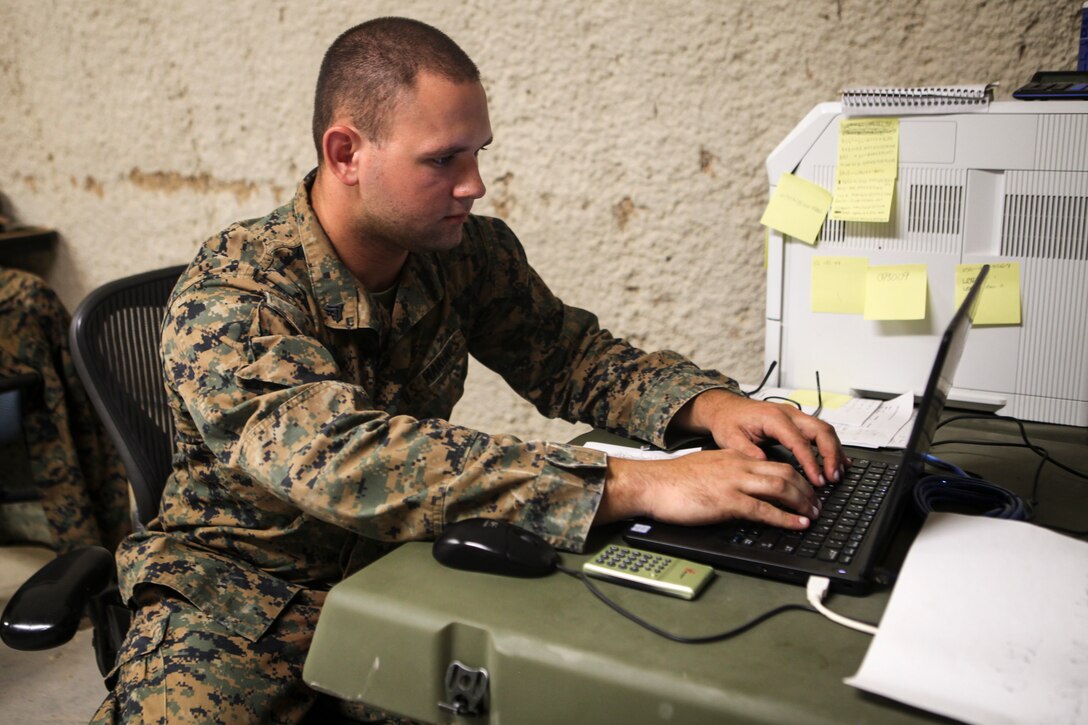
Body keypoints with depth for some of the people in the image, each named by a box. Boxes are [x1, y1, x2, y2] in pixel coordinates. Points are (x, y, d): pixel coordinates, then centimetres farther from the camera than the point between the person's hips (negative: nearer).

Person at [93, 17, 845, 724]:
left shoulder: (471, 254, -7)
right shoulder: (228, 297, -23)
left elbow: (577, 357, 2)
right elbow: (347, 461, -38)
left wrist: (711, 404, -19)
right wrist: (638, 486, -43)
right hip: (242, 597, -3)